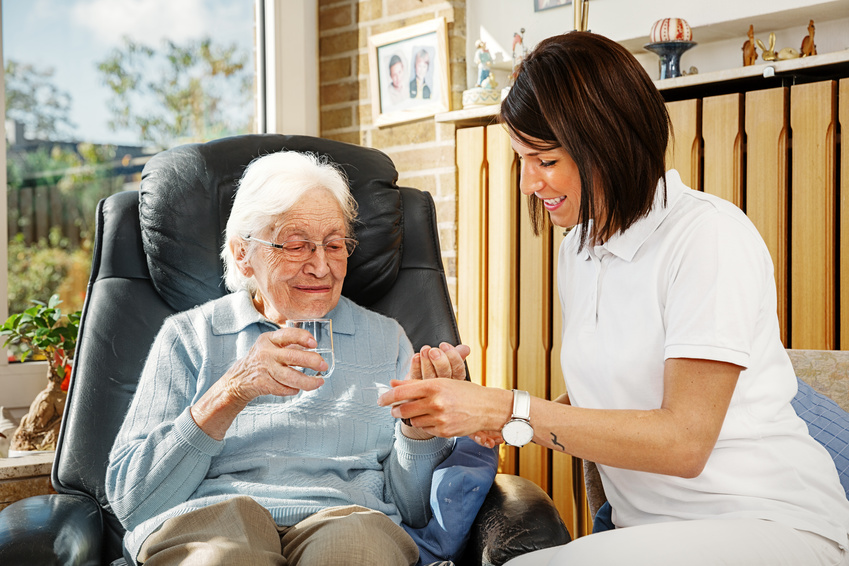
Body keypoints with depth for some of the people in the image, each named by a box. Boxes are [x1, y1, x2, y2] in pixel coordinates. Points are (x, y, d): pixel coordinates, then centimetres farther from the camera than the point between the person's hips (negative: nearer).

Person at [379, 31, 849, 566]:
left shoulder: (709, 234, -15)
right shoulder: (578, 249, 10)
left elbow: (683, 441, -20)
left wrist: (509, 409, -22)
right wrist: (483, 413, -2)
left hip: (771, 522, -6)